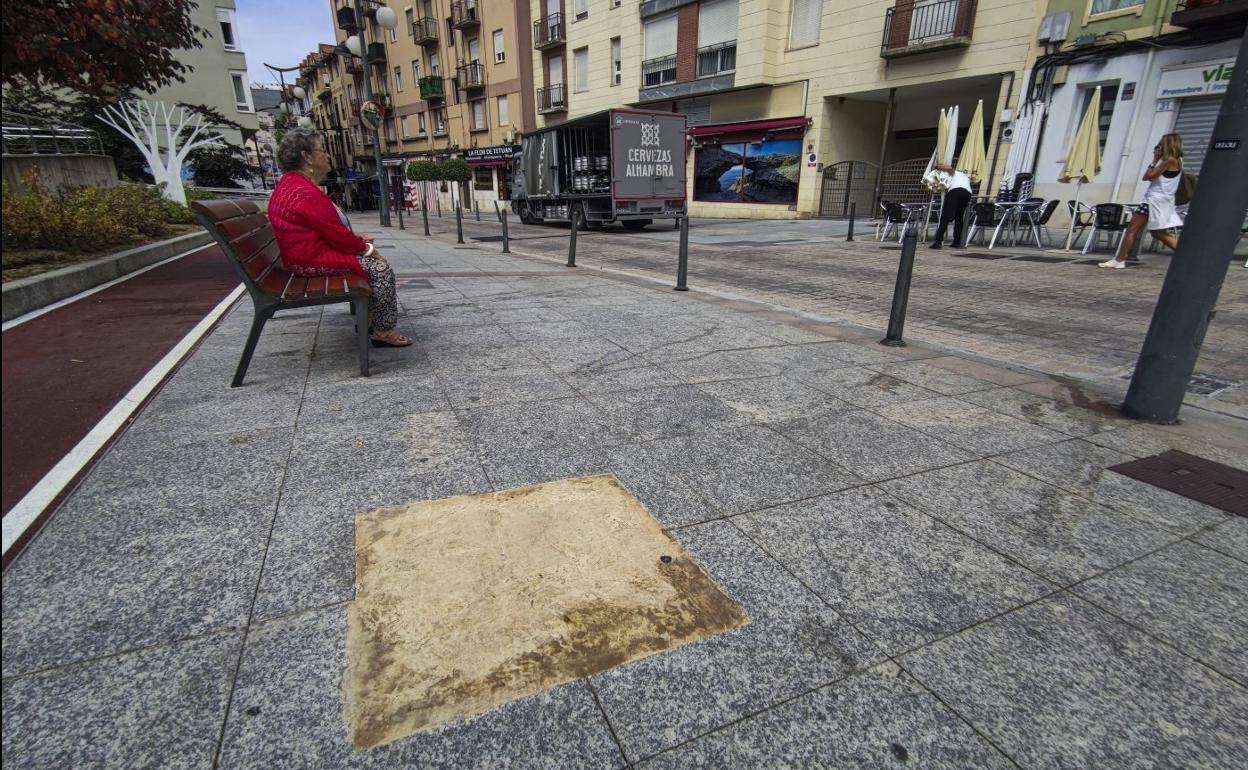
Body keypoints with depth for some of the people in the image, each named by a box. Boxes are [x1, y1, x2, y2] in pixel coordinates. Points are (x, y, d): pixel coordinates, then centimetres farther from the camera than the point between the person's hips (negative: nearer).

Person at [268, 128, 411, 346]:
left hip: (310, 251, 11)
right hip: (313, 260, -11)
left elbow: (331, 227, 19)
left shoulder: (291, 184, 14)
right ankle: (384, 331, -9)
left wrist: (356, 237, 9)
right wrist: (366, 248, -8)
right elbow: (336, 235, -22)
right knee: (381, 268, -15)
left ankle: (368, 319, 17)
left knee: (374, 261, 16)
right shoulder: (305, 193, -23)